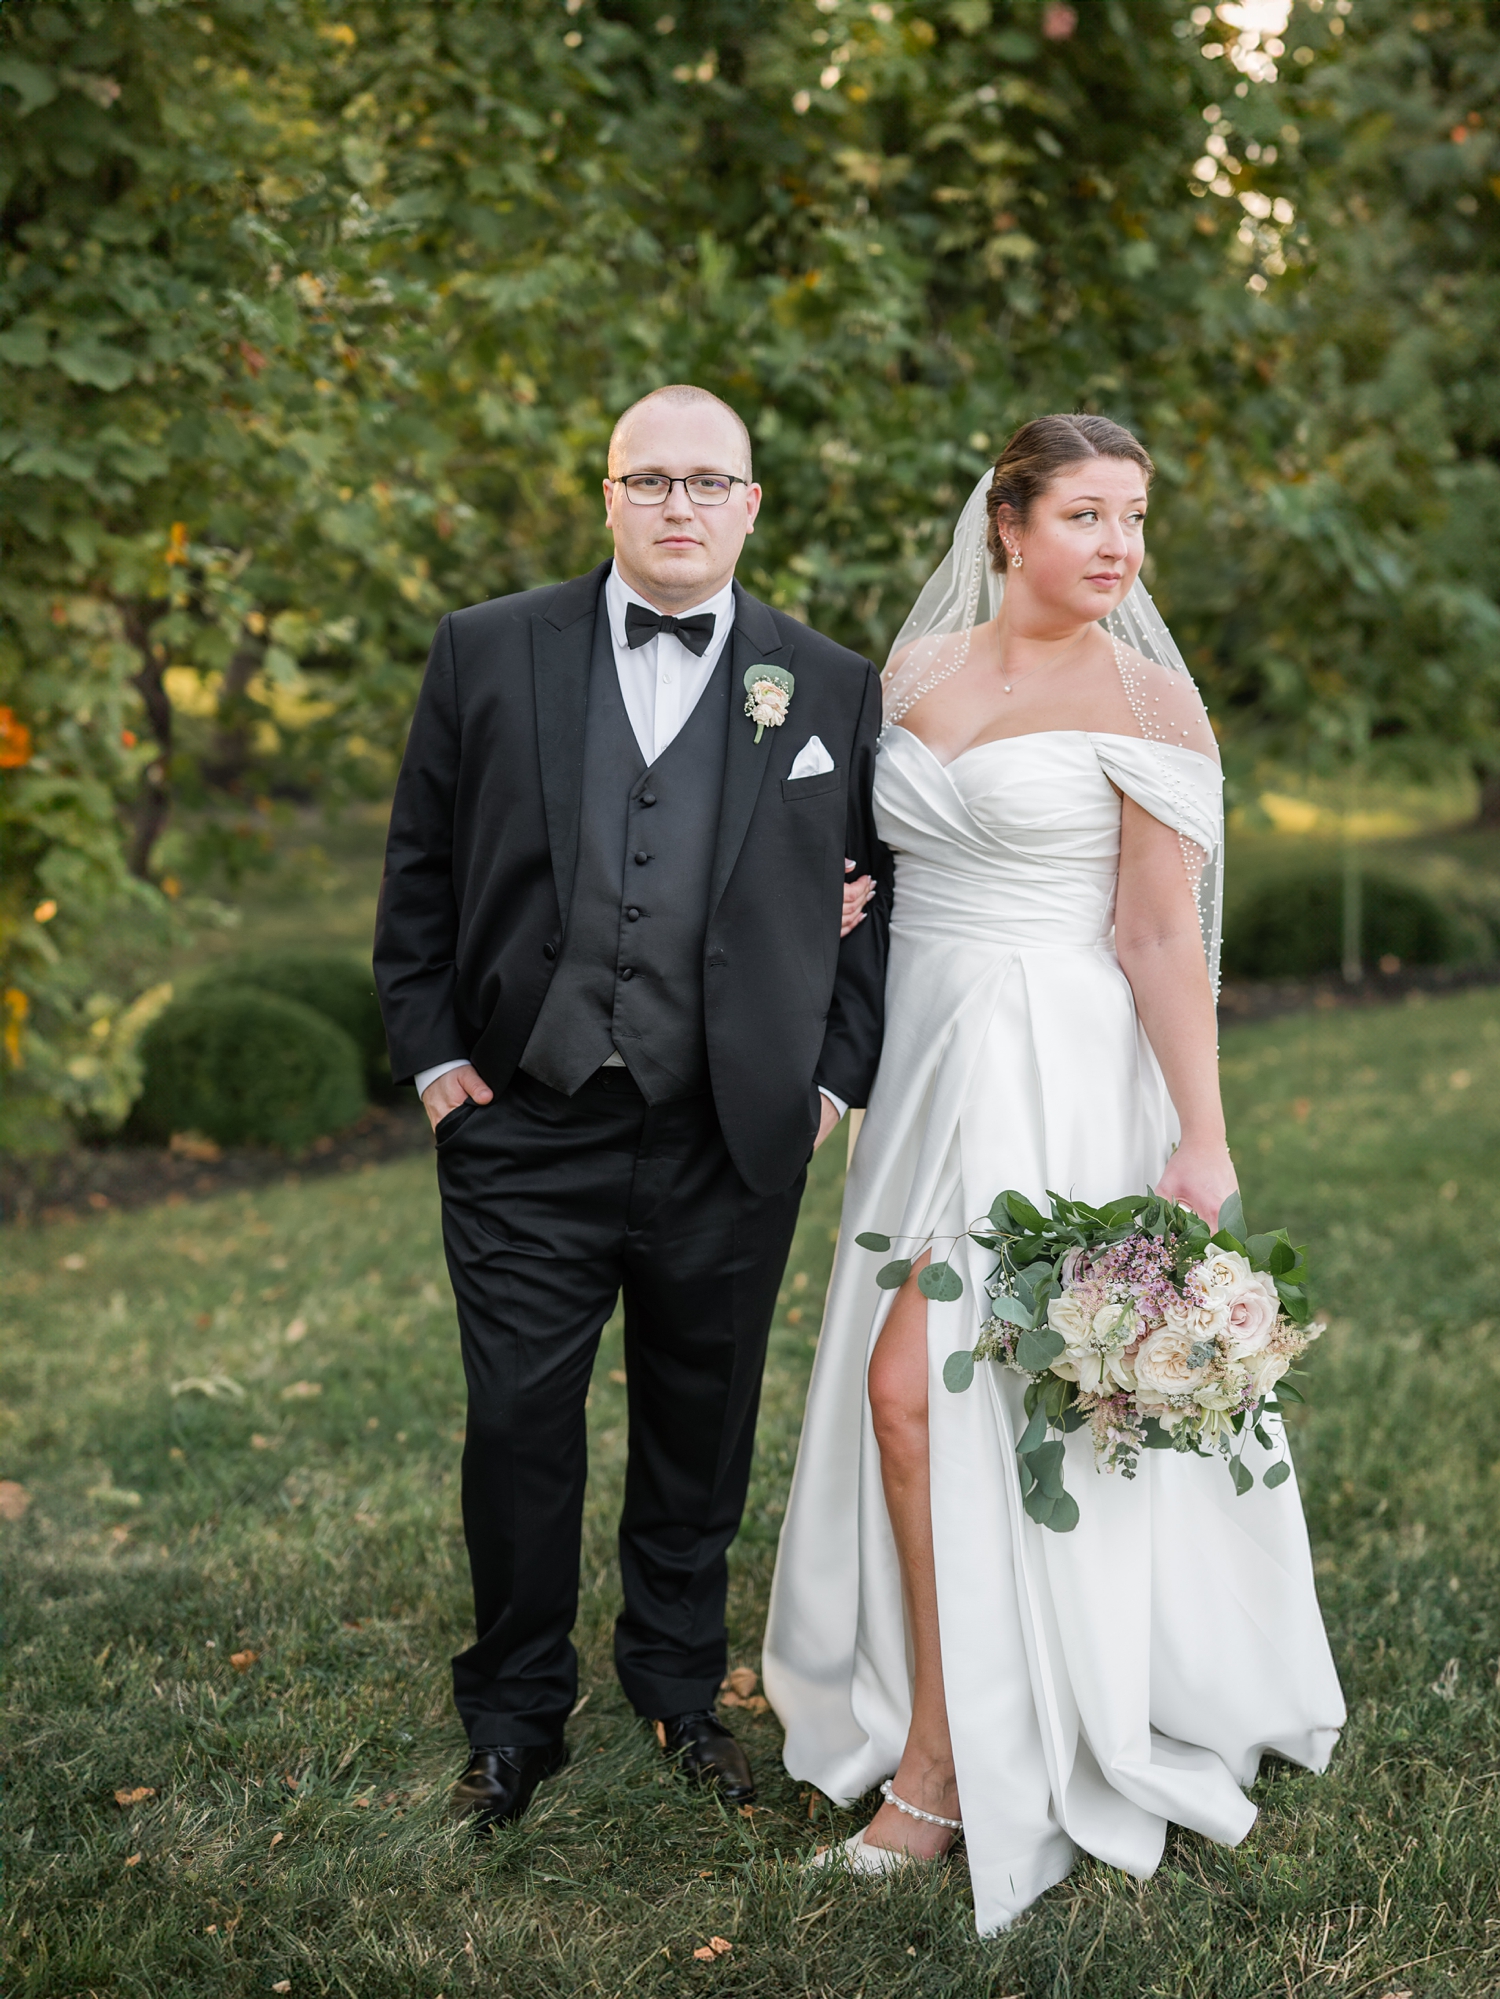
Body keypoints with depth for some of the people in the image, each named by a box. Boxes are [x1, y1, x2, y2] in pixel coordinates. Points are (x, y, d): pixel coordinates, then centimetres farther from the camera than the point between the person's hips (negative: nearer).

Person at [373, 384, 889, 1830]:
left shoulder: (831, 688, 4)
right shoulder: (487, 653, 3)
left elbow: (875, 897, 8)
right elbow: (419, 871, 6)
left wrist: (836, 1074, 2)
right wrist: (429, 1053, 0)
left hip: (732, 1143, 1)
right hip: (524, 1129, 0)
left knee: (703, 1430, 13)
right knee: (517, 1427, 5)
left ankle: (679, 1684, 34)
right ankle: (514, 1717, 24)